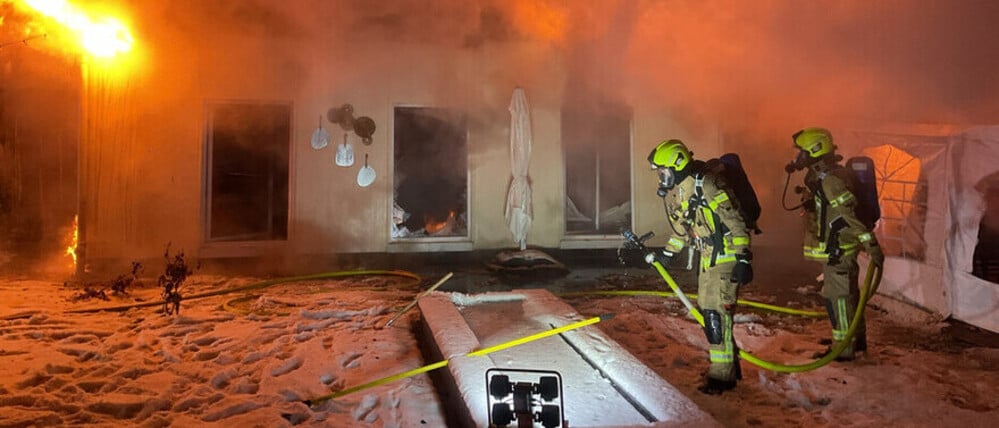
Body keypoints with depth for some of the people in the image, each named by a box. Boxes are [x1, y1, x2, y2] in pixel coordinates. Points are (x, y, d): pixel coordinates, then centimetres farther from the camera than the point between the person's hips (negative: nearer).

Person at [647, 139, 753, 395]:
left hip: (726, 256, -9)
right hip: (708, 256, 9)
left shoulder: (705, 185, -21)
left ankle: (722, 376, 4)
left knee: (716, 313, -8)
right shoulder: (672, 193, 7)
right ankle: (730, 365, 29)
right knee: (707, 310, 13)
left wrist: (743, 260, -23)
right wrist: (667, 253, 19)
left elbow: (735, 222, -21)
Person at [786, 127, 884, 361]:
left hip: (837, 249, -10)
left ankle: (843, 348, 7)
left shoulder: (830, 181, -22)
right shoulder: (820, 177, 10)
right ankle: (857, 340, 35)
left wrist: (872, 245, -27)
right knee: (849, 294, 20)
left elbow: (851, 216, -26)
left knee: (837, 297, -2)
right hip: (838, 247, 10)